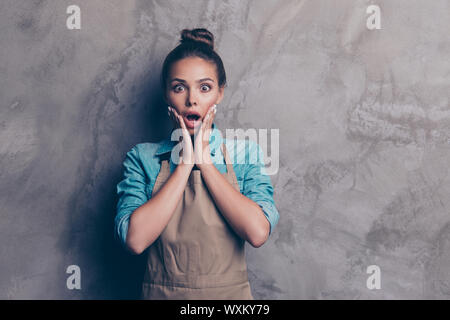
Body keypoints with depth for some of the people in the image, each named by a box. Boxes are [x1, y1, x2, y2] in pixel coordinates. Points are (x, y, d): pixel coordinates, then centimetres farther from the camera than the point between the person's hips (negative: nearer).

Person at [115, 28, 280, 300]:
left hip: (229, 291, 1)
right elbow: (135, 239, -18)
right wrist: (184, 164, -16)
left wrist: (205, 162, -15)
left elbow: (258, 232, -17)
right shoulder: (142, 158, -4)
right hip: (162, 292, 0)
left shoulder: (245, 153, -3)